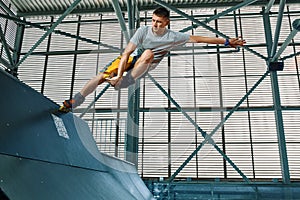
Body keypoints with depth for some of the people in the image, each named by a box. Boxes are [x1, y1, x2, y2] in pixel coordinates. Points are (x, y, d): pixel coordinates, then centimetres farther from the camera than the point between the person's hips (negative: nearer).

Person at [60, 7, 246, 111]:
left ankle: (122, 85, -34)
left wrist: (226, 41, -9)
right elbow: (127, 53, -21)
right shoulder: (143, 30, -16)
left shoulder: (173, 37, -12)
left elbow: (198, 38, -10)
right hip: (130, 59, 0)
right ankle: (73, 102, -11)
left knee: (149, 53, -34)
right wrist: (119, 74, -32)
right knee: (103, 76, -21)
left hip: (144, 69, 1)